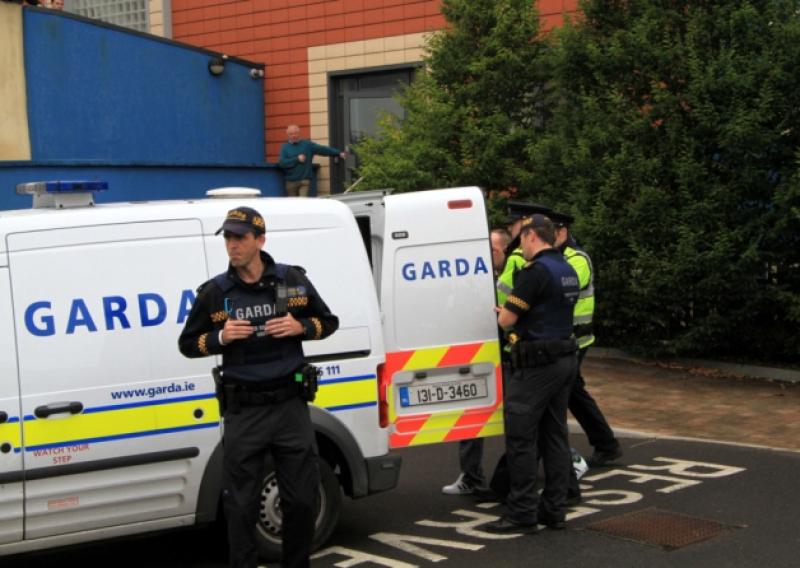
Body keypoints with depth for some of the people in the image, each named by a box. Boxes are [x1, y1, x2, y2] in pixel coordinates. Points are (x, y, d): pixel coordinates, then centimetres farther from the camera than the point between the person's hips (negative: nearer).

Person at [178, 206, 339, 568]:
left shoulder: (293, 280, 2)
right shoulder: (214, 292, -1)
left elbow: (329, 321, 12)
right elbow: (187, 344, 8)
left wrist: (300, 327, -9)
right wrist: (221, 337, -12)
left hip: (290, 405, 1)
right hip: (243, 412, -1)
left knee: (302, 499, 7)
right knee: (241, 505, 2)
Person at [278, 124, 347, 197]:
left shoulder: (307, 144, 7)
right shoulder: (285, 147, 6)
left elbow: (322, 149, 2)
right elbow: (281, 162, -7)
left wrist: (339, 153, -5)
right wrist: (297, 159, -13)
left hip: (304, 181, -1)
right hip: (291, 182, 1)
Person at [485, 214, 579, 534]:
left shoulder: (536, 271, -16)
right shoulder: (567, 270, 13)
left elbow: (506, 321, -15)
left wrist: (502, 314, 6)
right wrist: (516, 314, 15)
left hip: (537, 363, -9)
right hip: (566, 359, 9)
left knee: (521, 438, -4)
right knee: (554, 436, 12)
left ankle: (522, 514, -2)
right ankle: (554, 510, 16)